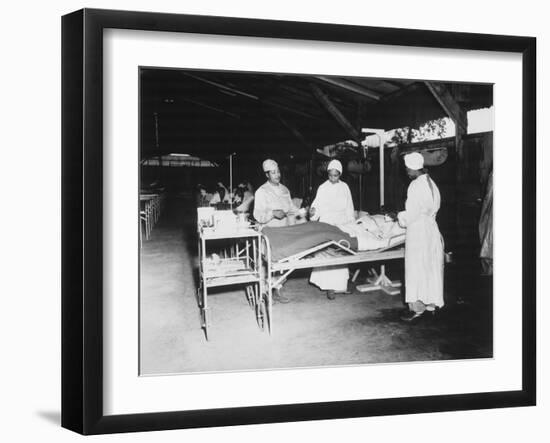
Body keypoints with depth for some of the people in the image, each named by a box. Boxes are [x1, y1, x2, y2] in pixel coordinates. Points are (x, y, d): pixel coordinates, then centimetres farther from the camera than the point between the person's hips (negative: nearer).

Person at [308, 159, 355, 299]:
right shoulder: (323, 188, 0)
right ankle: (329, 287, -8)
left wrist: (351, 223, 10)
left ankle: (341, 285, 12)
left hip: (343, 225, 3)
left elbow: (349, 209, 13)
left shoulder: (344, 187, 9)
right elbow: (318, 206, -5)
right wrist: (313, 212, -26)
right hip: (327, 225, -3)